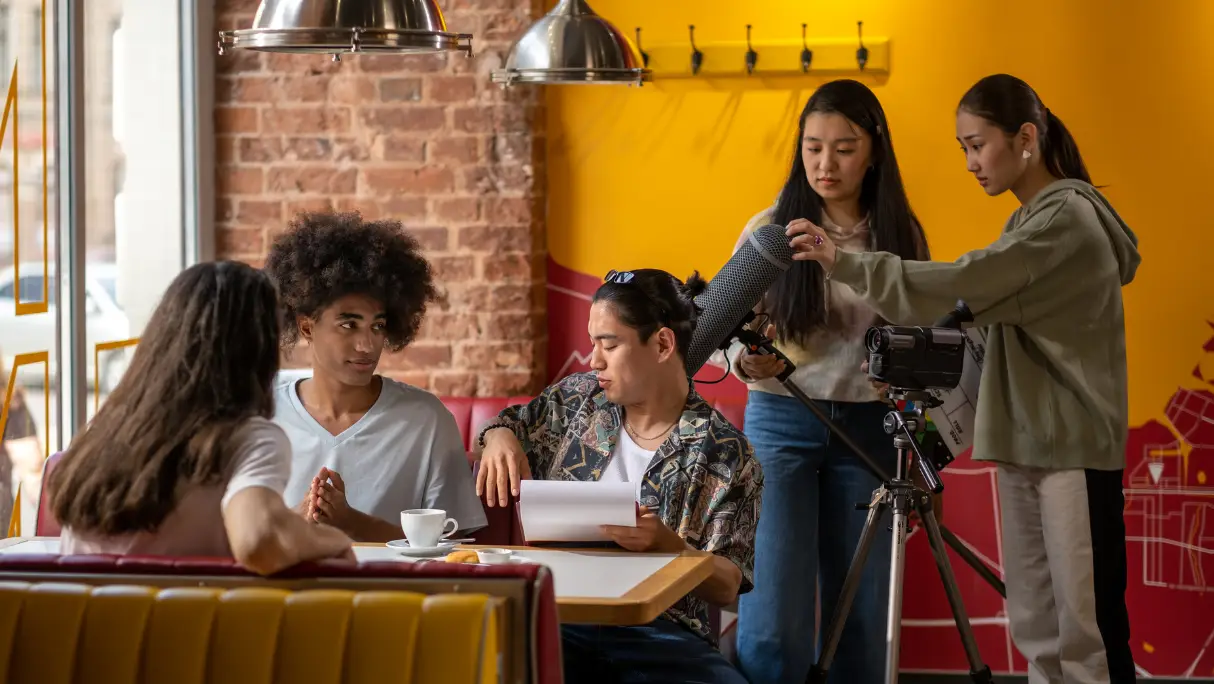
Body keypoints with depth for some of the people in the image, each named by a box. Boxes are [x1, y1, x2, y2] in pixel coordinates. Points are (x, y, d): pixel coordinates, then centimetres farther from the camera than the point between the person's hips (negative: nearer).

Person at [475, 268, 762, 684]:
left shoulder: (725, 454, 0)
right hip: (556, 616, 1)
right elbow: (510, 424, 30)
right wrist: (499, 437, 5)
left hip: (659, 632, -1)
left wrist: (666, 544, -21)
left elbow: (727, 587, -2)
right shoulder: (576, 400, 11)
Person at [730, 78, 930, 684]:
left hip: (867, 428, 2)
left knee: (861, 609, 8)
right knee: (774, 617, -9)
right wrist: (747, 362, -25)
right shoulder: (769, 229, -3)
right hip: (780, 424, -2)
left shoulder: (901, 234, 3)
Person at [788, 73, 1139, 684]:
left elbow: (961, 286, -21)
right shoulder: (1032, 221, 18)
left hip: (1075, 449, -9)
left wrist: (845, 264, -23)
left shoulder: (1068, 218, -12)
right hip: (1024, 444, 9)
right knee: (1034, 627, 8)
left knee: (1086, 631, -7)